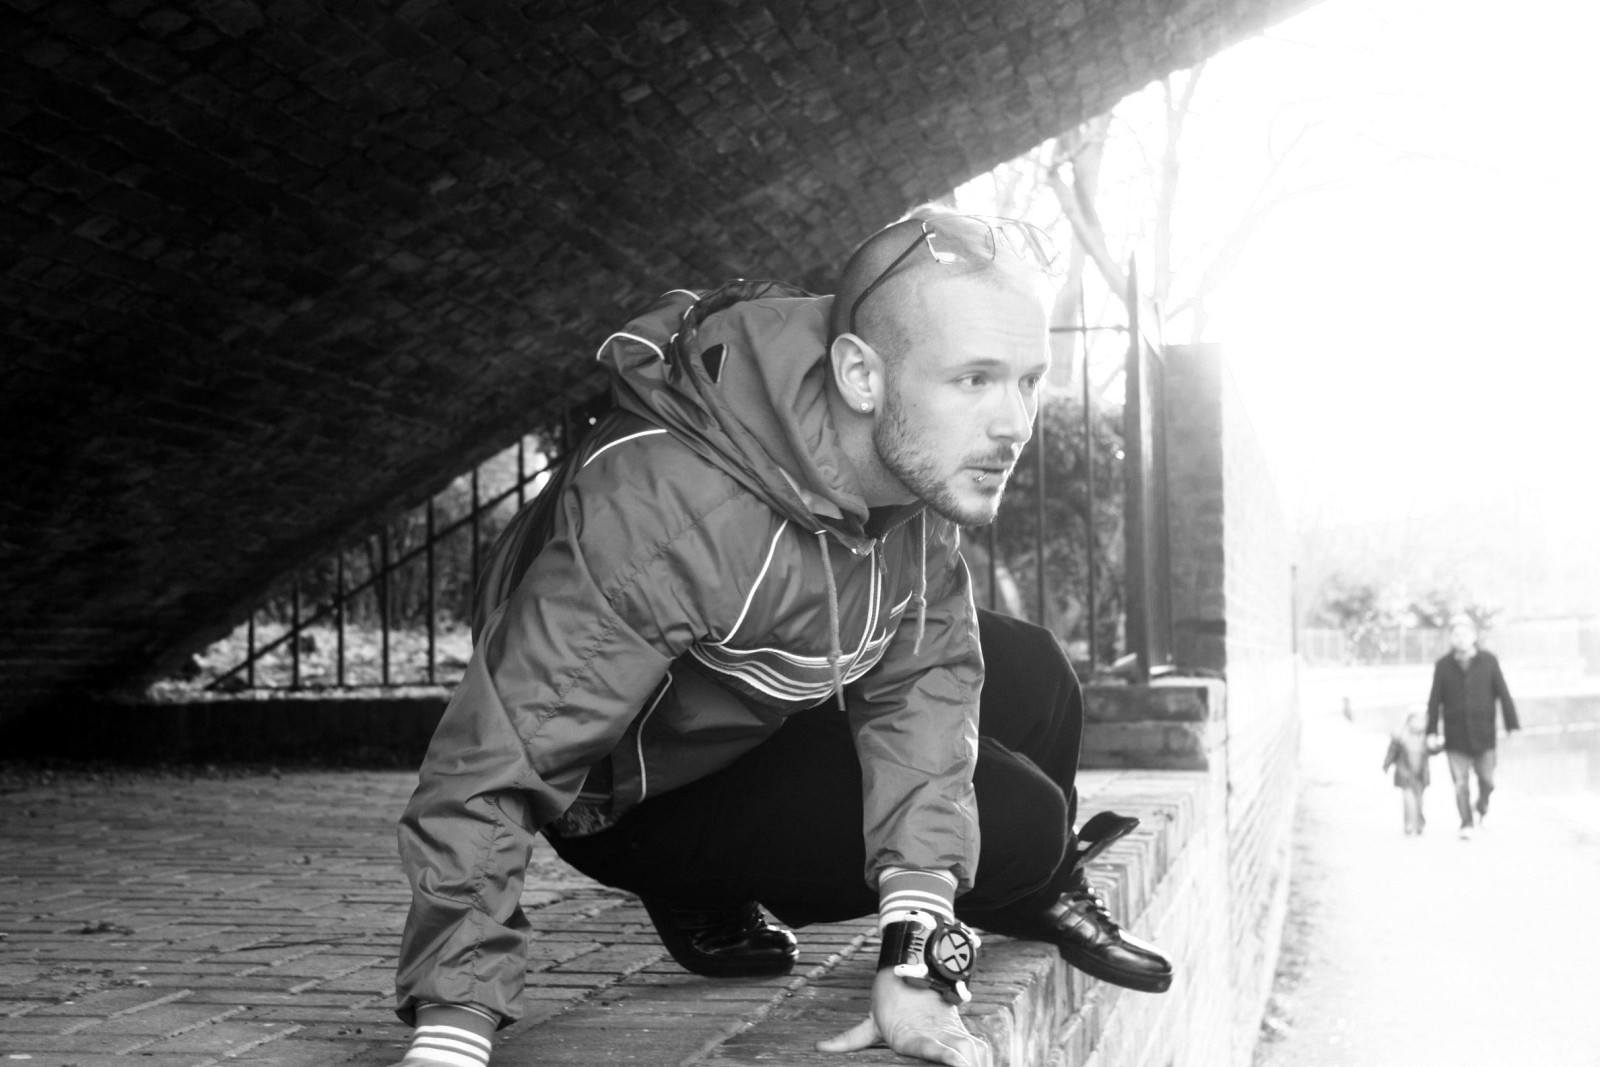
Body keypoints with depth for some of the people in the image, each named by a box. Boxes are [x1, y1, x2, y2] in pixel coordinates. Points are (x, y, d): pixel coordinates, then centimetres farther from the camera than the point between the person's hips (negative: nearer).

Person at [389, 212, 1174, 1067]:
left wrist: (914, 961, -27)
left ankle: (1045, 898, 34)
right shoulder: (665, 515, -41)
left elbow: (920, 681, -19)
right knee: (1009, 826, -17)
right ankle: (703, 899, 10)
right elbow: (498, 758, -40)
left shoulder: (918, 457, -17)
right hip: (648, 796, -7)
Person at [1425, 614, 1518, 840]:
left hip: (1483, 734, 0)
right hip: (1455, 737, 0)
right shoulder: (1443, 665, 0)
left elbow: (1504, 695, 0)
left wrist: (1512, 725, -4)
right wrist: (1431, 732, -2)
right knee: (1460, 783, -4)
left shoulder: (1488, 661, -1)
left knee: (1486, 780, 5)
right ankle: (1466, 824, 7)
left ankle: (1483, 808, 34)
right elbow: (1435, 700, 2)